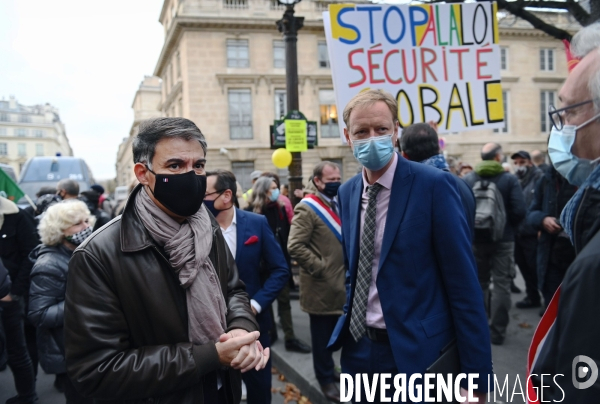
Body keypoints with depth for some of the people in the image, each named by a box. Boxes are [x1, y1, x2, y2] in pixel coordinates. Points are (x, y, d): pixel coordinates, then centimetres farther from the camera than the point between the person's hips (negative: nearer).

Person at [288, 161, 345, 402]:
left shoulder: (337, 204, 13)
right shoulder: (307, 209, -14)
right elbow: (295, 246, -23)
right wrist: (320, 268, -20)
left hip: (341, 284, 8)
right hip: (322, 287, -7)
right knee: (323, 336, 7)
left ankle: (330, 371, 35)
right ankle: (326, 378, 23)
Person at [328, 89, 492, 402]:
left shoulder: (433, 185, -13)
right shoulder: (347, 193, 5)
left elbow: (463, 284, -13)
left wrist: (476, 373, -13)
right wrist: (348, 322, 10)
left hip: (418, 352, -5)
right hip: (357, 349, 6)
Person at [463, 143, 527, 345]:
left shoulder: (468, 179, -3)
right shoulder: (509, 179, -8)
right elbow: (520, 211, -14)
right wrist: (510, 226, 4)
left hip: (475, 239, 2)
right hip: (503, 239, -2)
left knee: (479, 283, 16)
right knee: (501, 285, 6)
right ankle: (497, 331, 8)